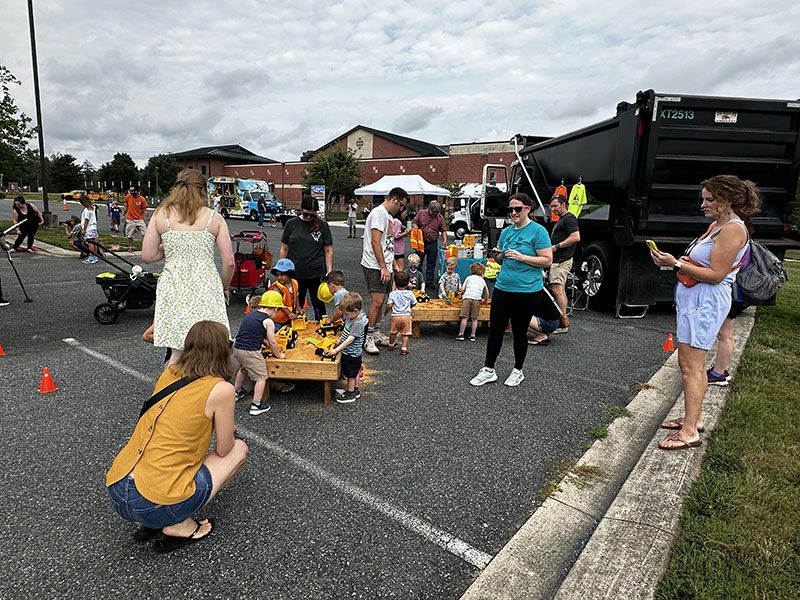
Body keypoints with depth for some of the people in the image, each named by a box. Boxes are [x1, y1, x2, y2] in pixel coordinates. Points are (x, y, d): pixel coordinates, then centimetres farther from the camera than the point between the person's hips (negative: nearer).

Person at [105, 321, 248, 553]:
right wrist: (226, 431, 23)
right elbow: (223, 450, 2)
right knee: (239, 448, 14)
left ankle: (149, 524, 15)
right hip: (156, 505, -7)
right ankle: (180, 526, 2)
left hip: (115, 492, 7)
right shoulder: (221, 389, -10)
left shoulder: (168, 373, 9)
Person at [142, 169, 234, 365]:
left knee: (178, 352, 9)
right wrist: (224, 287, 15)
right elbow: (229, 262, -1)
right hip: (206, 288, -1)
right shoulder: (214, 218, 1)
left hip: (174, 289, 2)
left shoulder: (161, 215, 4)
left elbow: (147, 256, 2)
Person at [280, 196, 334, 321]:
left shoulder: (323, 226, 1)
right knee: (296, 306, 10)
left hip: (317, 274, -1)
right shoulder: (291, 224, 3)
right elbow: (284, 249, 9)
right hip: (295, 274, 1)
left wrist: (329, 271, -2)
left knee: (318, 305, 9)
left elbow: (328, 251, 4)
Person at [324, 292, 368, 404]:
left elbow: (350, 340, -31)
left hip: (351, 354, -9)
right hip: (350, 352, 9)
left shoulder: (358, 323, -29)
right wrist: (340, 339, 9)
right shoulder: (352, 317, -1)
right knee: (355, 372, 23)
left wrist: (336, 350, -31)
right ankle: (355, 390, 38)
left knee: (351, 374, 7)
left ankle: (350, 394, 23)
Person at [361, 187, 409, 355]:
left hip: (384, 267, 10)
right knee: (377, 301, -13)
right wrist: (383, 267, -21)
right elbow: (375, 241, -20)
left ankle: (376, 335, 22)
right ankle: (368, 339, -5)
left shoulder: (388, 216, 19)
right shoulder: (378, 213, -12)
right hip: (375, 266, -10)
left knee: (380, 301, 13)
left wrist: (395, 266, 23)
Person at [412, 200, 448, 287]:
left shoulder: (440, 217, 3)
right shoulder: (421, 213, -1)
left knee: (431, 264, 7)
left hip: (433, 244, 1)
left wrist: (444, 240, -7)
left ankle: (429, 281, 17)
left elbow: (443, 230, 6)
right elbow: (413, 223, 4)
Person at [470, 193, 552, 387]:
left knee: (520, 332, 9)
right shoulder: (506, 231, 10)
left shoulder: (538, 231, -8)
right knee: (495, 328, 7)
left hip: (527, 292, -5)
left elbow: (547, 260, -12)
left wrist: (521, 257, -20)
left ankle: (518, 371, 27)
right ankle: (488, 370, 18)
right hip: (502, 288, 6)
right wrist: (496, 255, -3)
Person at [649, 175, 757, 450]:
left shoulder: (733, 229, -14)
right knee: (692, 363, 15)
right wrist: (672, 259, 2)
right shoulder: (717, 225, 15)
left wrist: (676, 264, -21)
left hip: (705, 303, -10)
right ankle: (692, 418, 26)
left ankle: (689, 432, -4)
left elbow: (715, 275, -20)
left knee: (691, 365, -9)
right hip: (692, 299, 10)